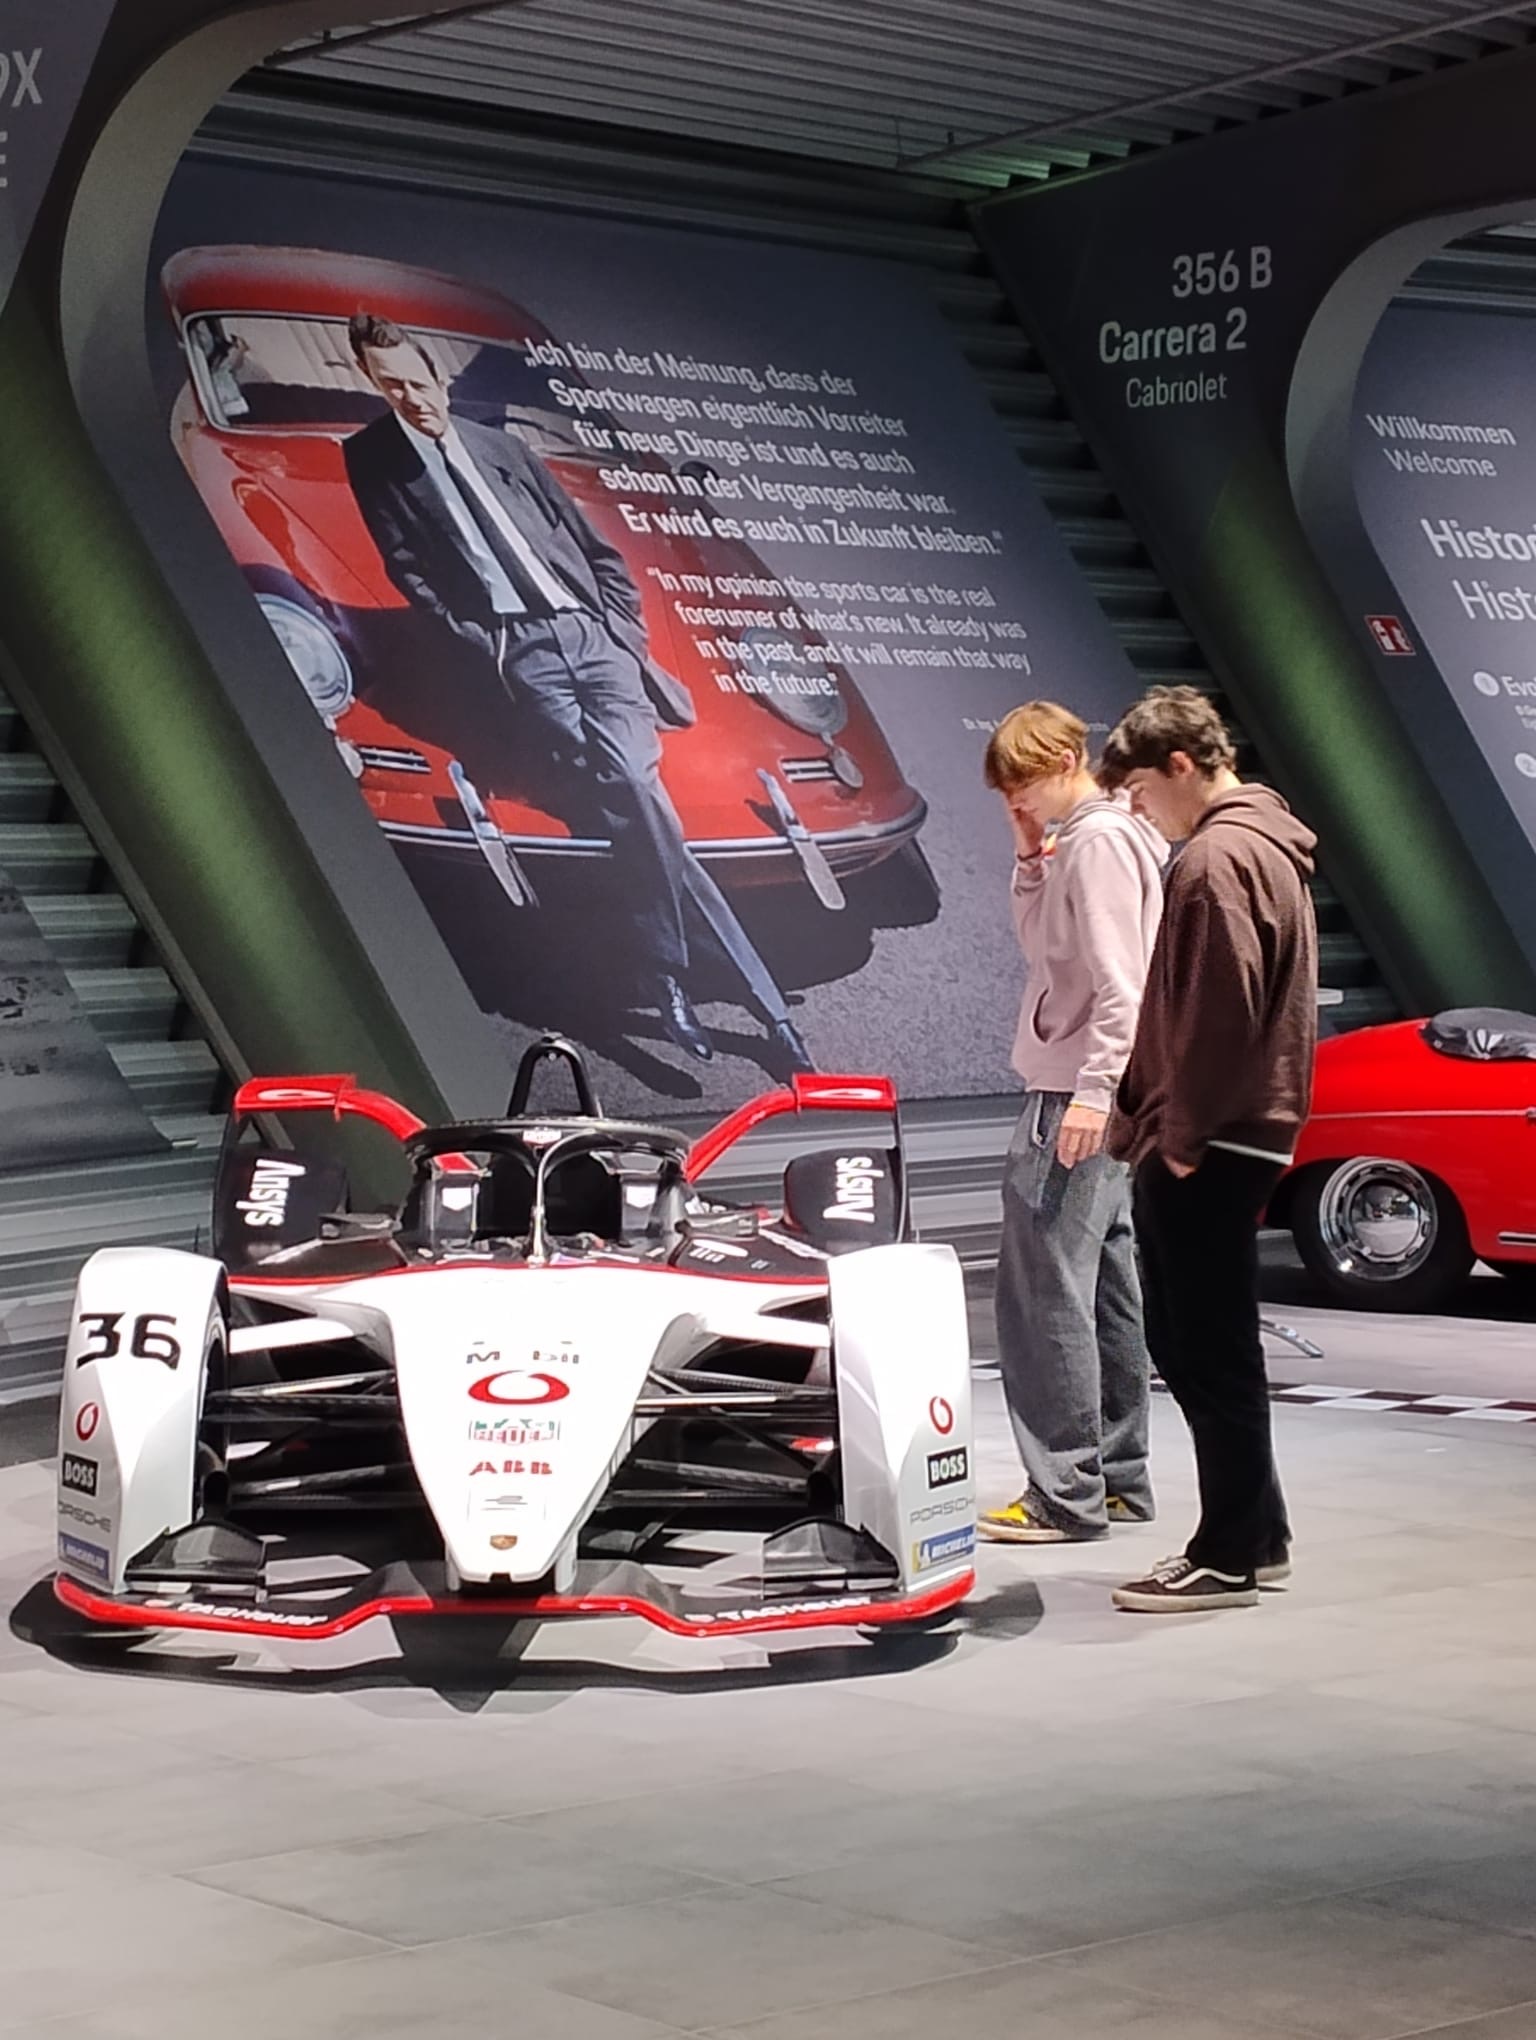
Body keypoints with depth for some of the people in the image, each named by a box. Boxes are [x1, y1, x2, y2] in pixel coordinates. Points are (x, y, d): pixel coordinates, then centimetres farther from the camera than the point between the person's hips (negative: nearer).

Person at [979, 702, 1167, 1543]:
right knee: (1101, 1290, 13)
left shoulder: (1099, 841, -14)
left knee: (1045, 1294, -10)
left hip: (1074, 1099, -11)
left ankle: (1067, 1494, -8)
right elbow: (1042, 943, 24)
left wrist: (1093, 1089, -24)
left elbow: (1120, 980, -20)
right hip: (1092, 1097, 11)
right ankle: (1118, 1478, 19)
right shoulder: (1080, 837, 16)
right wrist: (1031, 857, 10)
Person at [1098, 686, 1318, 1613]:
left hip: (1205, 1146, -10)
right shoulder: (1264, 844, 17)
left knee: (1210, 1347, -4)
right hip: (1237, 1133, 10)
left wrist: (1184, 1133, -16)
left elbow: (1221, 1009, -22)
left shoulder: (1218, 857, -15)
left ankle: (1229, 1557, 2)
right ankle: (1257, 1534, 22)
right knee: (1195, 1339, 15)